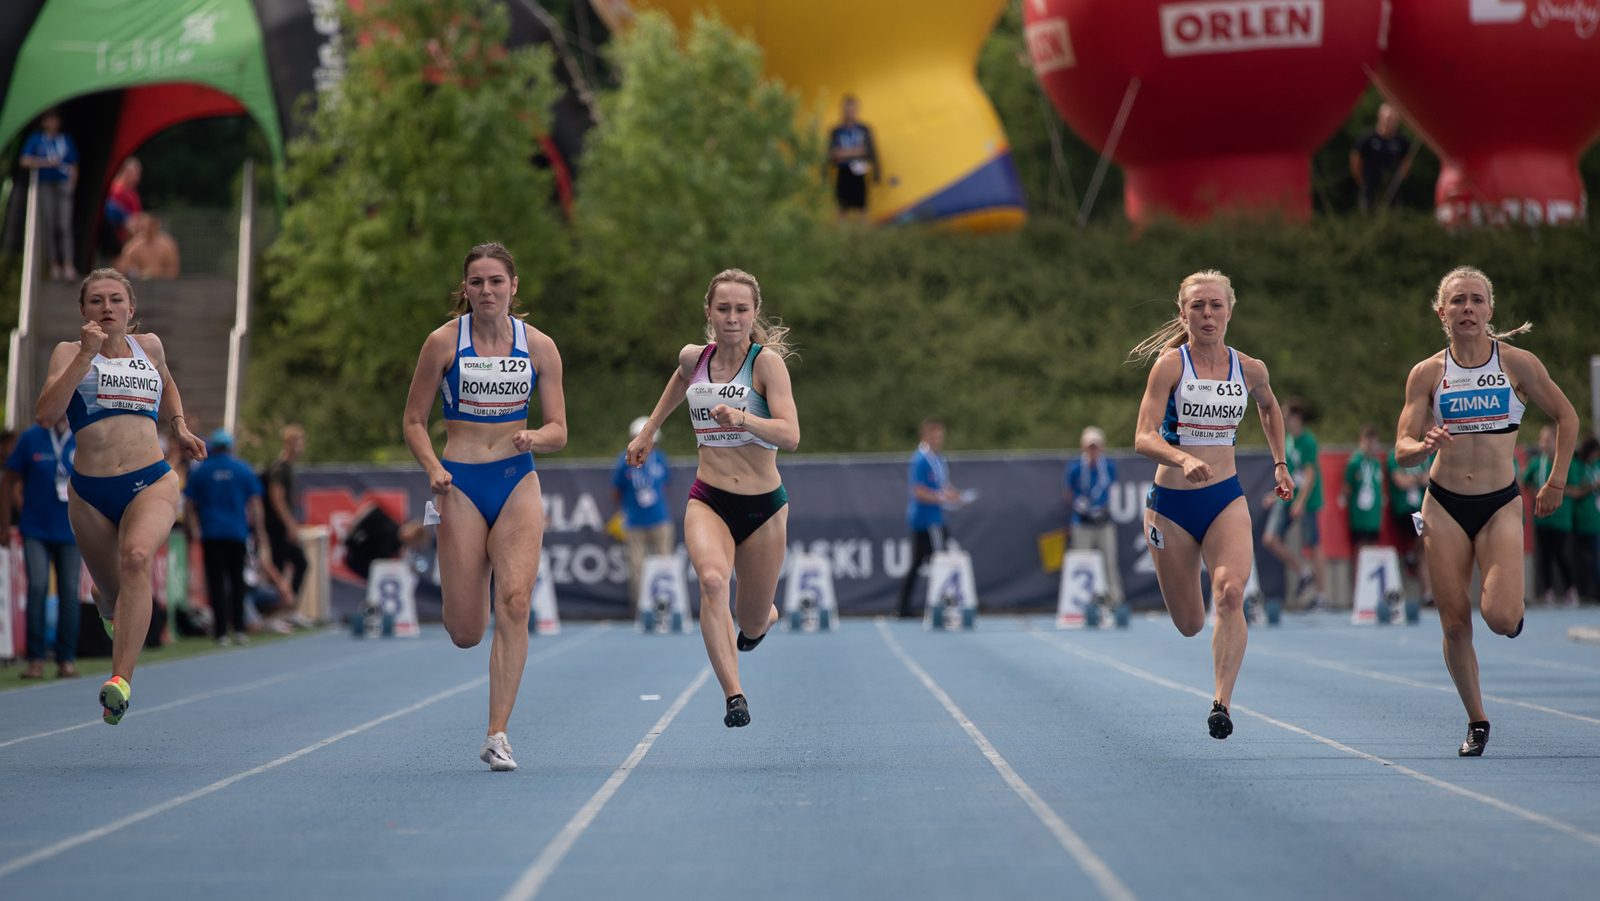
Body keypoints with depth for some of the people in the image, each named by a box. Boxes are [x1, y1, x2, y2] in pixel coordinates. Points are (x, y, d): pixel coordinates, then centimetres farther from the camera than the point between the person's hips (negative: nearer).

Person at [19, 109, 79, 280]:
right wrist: (45, 163, -13)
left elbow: (74, 167, 15)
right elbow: (25, 161, -3)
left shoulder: (66, 140, 11)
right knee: (49, 226, -2)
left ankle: (68, 265, -18)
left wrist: (71, 185, 3)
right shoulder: (35, 139, 6)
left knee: (65, 226, -11)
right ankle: (54, 265, 5)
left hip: (63, 184, 0)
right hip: (45, 186, 0)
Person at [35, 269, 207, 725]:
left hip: (152, 482, 0)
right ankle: (106, 601, 55)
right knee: (112, 597, 12)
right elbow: (45, 413, -13)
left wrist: (179, 426, 21)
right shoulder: (70, 353, 4)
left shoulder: (148, 346, 14)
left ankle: (121, 679, -41)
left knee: (136, 556, -31)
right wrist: (85, 355, -16)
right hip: (90, 492, 0)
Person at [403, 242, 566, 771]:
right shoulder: (444, 342, -2)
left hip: (518, 482, 1)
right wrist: (433, 468, -13)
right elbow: (414, 420, 4)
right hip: (461, 486, -1)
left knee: (514, 604, -17)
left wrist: (534, 437, -18)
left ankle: (497, 736, -12)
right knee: (466, 634, -3)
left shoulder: (538, 346, 2)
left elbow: (558, 432, 5)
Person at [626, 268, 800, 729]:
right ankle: (734, 696, -38)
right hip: (707, 501, 2)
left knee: (752, 627, 11)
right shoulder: (692, 358, 1)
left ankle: (764, 616, 51)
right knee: (712, 579, -31)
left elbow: (790, 435, -23)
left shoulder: (767, 361, -12)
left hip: (764, 507, -1)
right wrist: (648, 431, 32)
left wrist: (742, 418, -39)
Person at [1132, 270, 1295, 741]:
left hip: (1226, 499, 1)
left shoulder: (1250, 369, 2)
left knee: (1230, 593, -26)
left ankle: (1222, 703, -25)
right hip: (1171, 502, -1)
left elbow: (1269, 407, 27)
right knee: (1190, 625, 8)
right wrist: (1184, 459, -37)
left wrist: (1280, 464, 21)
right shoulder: (1170, 363, -10)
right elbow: (1143, 438, -19)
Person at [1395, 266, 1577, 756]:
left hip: (1501, 504, -1)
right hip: (1445, 504, 1)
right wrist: (1426, 446, -23)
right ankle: (1476, 721, 17)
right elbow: (1402, 449, -1)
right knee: (1454, 624, -2)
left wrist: (1556, 482, 8)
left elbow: (1566, 417, 9)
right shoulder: (1426, 374, 0)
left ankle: (1513, 603, 21)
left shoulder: (1517, 363, -3)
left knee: (1501, 618, -17)